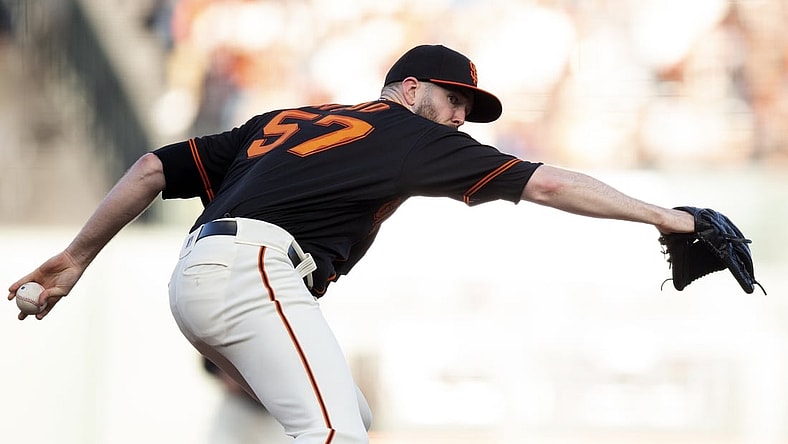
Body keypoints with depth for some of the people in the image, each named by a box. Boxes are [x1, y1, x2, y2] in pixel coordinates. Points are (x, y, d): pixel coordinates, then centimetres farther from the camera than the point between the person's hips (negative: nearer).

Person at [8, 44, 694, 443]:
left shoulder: (285, 120, 28)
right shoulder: (406, 130, 10)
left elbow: (157, 168, 22)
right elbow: (542, 182, 5)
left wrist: (77, 258, 24)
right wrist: (657, 215, 8)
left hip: (196, 278, 9)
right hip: (253, 272, -9)